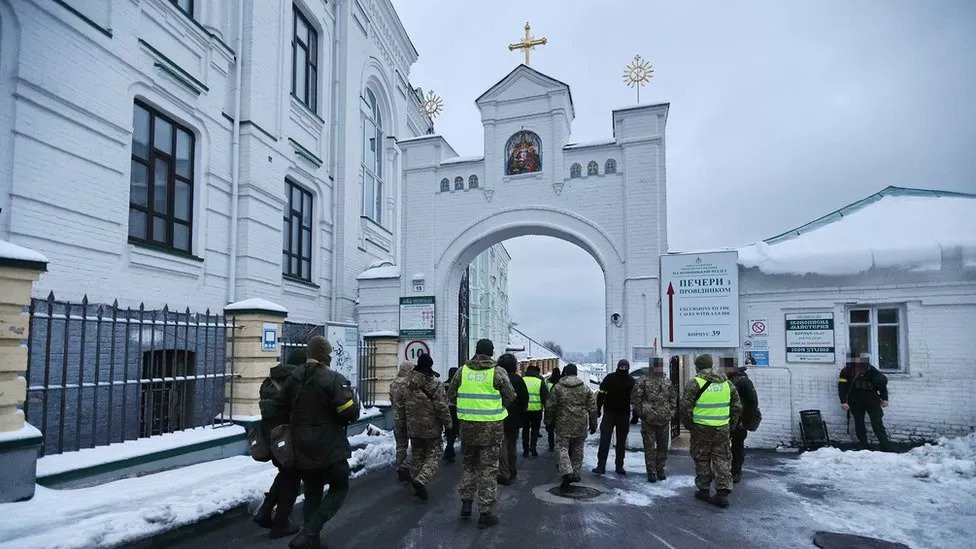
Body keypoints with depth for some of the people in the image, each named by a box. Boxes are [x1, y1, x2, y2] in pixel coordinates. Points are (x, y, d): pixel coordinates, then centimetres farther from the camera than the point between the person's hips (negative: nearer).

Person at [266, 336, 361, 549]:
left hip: (301, 449, 6)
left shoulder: (294, 378, 5)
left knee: (312, 493, 19)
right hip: (329, 449, -6)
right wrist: (350, 394, -1)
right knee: (339, 489, 9)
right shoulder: (334, 379, -15)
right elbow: (350, 412, -21)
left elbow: (274, 410, 9)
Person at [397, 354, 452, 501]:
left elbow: (401, 405, 10)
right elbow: (442, 406, -14)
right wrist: (447, 423, -3)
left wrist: (404, 420, 22)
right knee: (433, 454, 4)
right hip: (432, 428, -4)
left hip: (413, 427, 5)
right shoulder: (434, 384, -14)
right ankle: (422, 479, -16)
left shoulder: (407, 384, 2)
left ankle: (415, 477, 20)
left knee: (417, 453, 18)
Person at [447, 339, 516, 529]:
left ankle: (466, 503, 25)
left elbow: (450, 395, 6)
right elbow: (511, 397, -4)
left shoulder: (463, 370, 0)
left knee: (469, 464, 21)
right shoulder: (498, 372, -8)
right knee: (488, 469, 6)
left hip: (468, 425, 3)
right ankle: (486, 513, 10)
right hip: (491, 427, -3)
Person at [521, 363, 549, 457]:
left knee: (525, 429, 13)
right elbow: (545, 396, -4)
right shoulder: (540, 381, -3)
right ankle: (532, 447, 0)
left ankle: (525, 450, 14)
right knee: (535, 429, 11)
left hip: (523, 409, 2)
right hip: (536, 410, -2)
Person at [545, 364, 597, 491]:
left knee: (562, 447, 0)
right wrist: (593, 424, 15)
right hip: (580, 425, 3)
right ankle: (576, 473, 20)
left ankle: (567, 472, -18)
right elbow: (592, 408, 6)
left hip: (563, 425, -3)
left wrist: (549, 423, 9)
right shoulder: (585, 388, 5)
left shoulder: (557, 387, -3)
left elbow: (550, 407, -1)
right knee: (577, 449, 15)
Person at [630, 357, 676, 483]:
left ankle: (660, 469, 25)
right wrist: (641, 412, -7)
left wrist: (671, 412, 10)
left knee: (663, 446, 11)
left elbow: (673, 397, 20)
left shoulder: (667, 382, 10)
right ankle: (651, 472, 10)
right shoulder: (643, 381, -6)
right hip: (648, 420, -4)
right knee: (649, 447, 1)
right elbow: (635, 397, -5)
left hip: (664, 420, 4)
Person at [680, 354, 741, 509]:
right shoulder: (727, 383, 5)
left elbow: (685, 408, -12)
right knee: (722, 459, 11)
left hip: (701, 429, -3)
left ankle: (704, 490, 19)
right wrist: (731, 424, 17)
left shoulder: (694, 384, -10)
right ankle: (723, 493, 7)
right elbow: (737, 407, 9)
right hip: (722, 429, 4)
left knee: (702, 460, 10)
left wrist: (688, 425, 3)